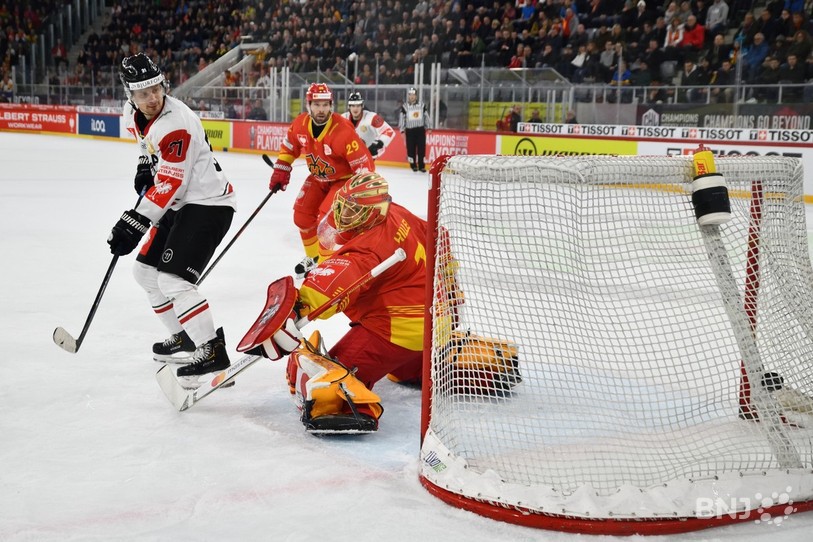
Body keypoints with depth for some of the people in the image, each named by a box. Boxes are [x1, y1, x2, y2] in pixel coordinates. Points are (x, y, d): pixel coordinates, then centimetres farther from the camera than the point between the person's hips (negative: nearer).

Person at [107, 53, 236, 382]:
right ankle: (185, 338, 27)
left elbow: (168, 186, -26)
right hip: (180, 205, 10)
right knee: (146, 271, 14)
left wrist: (133, 225, -24)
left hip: (207, 203, -10)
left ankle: (213, 352, -15)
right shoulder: (133, 113, 3)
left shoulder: (176, 123, -25)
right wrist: (144, 166, 9)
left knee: (173, 279, -19)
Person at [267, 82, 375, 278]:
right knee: (302, 215, 8)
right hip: (319, 177, 7)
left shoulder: (342, 131, -34)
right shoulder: (300, 124, -15)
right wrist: (281, 170, 3)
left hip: (344, 178, -7)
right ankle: (313, 256, 32)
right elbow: (289, 146, 7)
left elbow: (363, 164, -32)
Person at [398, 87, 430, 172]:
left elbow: (426, 116, 11)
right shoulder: (404, 106, -1)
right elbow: (401, 118, 0)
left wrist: (427, 127, 11)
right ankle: (413, 165, 12)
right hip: (409, 130, -1)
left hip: (420, 129, 1)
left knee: (421, 148, -2)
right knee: (411, 148, 1)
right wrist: (402, 130, -3)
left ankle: (421, 166, 3)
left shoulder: (422, 105, 4)